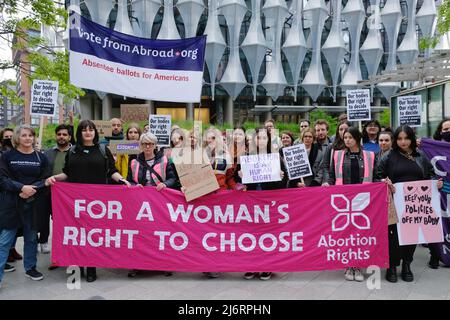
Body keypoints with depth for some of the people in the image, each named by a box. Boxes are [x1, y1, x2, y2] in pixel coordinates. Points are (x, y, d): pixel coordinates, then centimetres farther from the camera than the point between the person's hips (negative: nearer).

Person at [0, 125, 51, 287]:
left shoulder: (41, 157, 6)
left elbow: (45, 180, 2)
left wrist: (31, 189, -15)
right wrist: (22, 187, -18)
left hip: (33, 203, 2)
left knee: (31, 238, 13)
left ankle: (30, 268, 29)